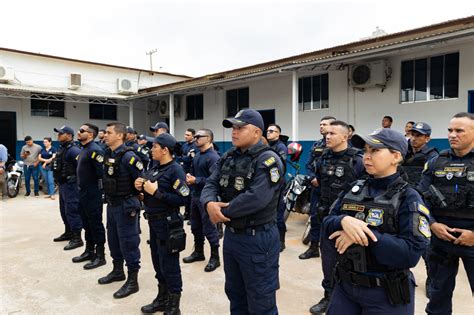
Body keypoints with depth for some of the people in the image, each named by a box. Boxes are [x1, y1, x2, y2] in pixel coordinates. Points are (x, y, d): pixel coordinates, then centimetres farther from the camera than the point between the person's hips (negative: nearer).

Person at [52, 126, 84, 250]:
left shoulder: (73, 150, -18)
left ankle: (77, 238, -3)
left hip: (70, 184, -10)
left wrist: (76, 179, -19)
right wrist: (58, 180, 20)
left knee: (72, 211, -8)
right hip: (62, 184, 11)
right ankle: (68, 232, 32)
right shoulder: (61, 148, 14)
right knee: (64, 210, 19)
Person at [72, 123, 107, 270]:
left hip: (92, 194, -10)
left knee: (96, 224, -1)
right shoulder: (83, 149, 13)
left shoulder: (94, 150, -17)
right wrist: (80, 185, 13)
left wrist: (96, 186, -15)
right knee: (87, 224, 17)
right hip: (83, 192, 10)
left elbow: (102, 172, -23)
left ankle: (100, 256, 9)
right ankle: (89, 251, 30)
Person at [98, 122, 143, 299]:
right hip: (111, 204, 9)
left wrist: (132, 195, -8)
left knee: (128, 242, 0)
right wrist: (108, 196, 14)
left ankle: (132, 281, 12)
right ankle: (118, 271, 38)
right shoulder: (107, 154, 6)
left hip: (125, 205, -8)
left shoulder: (128, 156, -19)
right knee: (113, 239, 20)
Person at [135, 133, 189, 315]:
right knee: (158, 262, 19)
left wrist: (156, 192, -23)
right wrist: (141, 187, -1)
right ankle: (162, 298, 36)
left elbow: (182, 199, -24)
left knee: (169, 265, 2)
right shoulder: (155, 168, 9)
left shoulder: (175, 170, -15)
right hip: (154, 221, 9)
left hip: (168, 223, -8)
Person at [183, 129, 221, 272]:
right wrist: (189, 176, 0)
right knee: (195, 226, 18)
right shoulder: (197, 156, 10)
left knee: (209, 228, 1)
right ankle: (198, 252, 35)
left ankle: (215, 257, 16)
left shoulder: (213, 157, -17)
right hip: (195, 195, 9)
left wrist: (196, 180, -21)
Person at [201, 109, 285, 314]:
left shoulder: (268, 160, -17)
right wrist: (209, 203, -20)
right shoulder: (228, 157, 8)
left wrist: (223, 212, -18)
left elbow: (256, 198, -28)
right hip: (230, 235, 8)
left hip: (257, 239, -7)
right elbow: (211, 184, 2)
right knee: (235, 295, 24)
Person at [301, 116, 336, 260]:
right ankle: (314, 247, 24)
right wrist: (313, 178, -4)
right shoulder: (316, 145, 13)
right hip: (317, 187, 6)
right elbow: (309, 164, 14)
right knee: (315, 216, 11)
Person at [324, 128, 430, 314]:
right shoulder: (354, 189, 3)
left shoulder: (408, 197, -11)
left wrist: (365, 235, -27)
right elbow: (327, 225, -1)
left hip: (386, 294, -4)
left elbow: (412, 252, -20)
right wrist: (343, 221, -22)